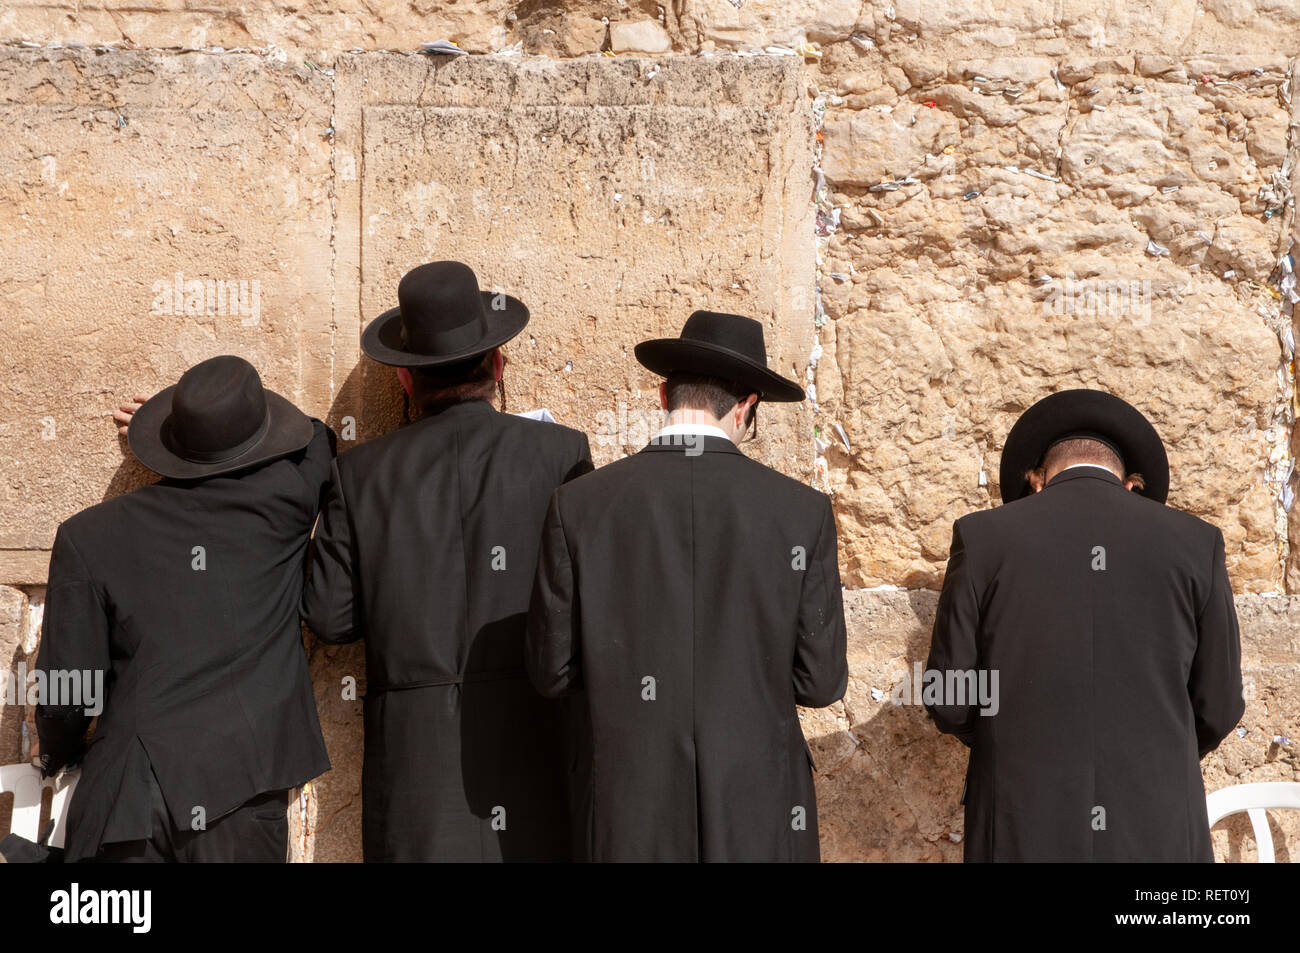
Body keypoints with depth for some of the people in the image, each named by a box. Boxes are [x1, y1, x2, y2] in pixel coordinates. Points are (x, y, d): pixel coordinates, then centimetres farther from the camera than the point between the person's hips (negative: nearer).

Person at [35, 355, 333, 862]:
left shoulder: (88, 536, -3)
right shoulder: (284, 501, -4)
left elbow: (66, 692, -1)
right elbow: (316, 438, 21)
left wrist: (58, 755, 19)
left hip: (125, 797, 0)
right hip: (241, 797, 0)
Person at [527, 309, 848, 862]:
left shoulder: (579, 504, -6)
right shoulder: (804, 511, -7)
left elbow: (551, 673, -2)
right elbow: (821, 682, -4)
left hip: (627, 815, 1)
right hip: (759, 810, 0)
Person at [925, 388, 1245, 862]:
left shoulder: (983, 537, -3)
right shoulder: (1195, 543, 1)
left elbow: (949, 701, -1)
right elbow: (1219, 708, 5)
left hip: (1021, 833, -1)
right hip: (1157, 831, 1)